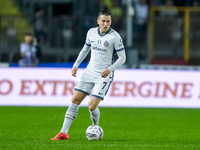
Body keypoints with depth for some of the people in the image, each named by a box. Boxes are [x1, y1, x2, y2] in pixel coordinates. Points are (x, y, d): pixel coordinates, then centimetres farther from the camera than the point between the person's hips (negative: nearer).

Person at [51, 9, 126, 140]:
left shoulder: (115, 37, -12)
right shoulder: (91, 32, 4)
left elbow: (122, 58, -9)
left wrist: (110, 69, -23)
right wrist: (76, 65, 13)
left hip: (104, 75, -5)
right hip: (90, 72, 5)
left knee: (92, 106, -14)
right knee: (75, 100, -1)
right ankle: (64, 133, 4)